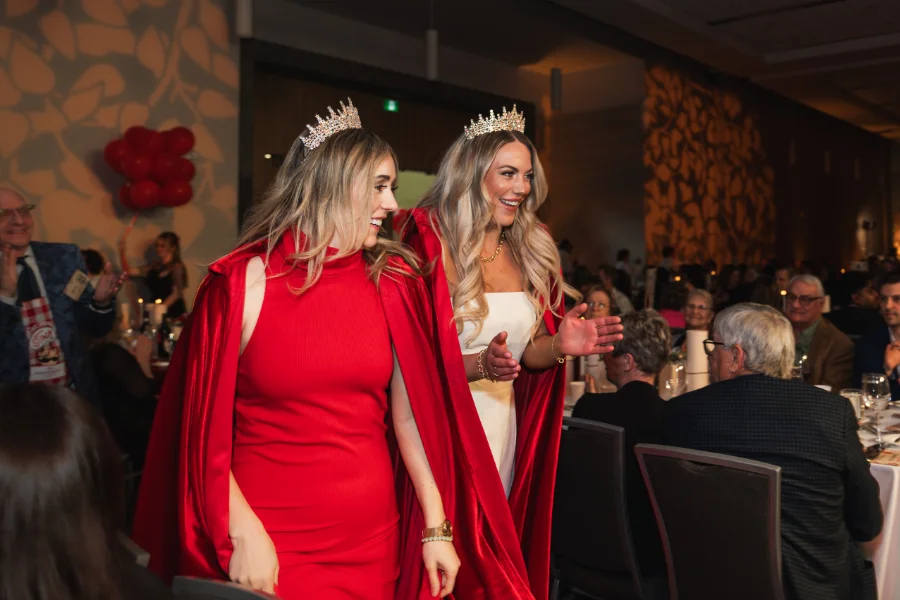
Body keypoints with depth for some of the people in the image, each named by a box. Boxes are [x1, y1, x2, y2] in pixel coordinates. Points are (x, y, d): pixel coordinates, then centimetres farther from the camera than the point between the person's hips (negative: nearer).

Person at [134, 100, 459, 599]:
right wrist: (243, 535, -13)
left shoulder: (391, 281, 2)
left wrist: (437, 527, 0)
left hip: (371, 536, 4)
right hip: (266, 541, -3)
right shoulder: (243, 282, -8)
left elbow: (409, 410, 2)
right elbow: (204, 427, -7)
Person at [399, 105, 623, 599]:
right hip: (445, 433, -6)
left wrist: (559, 346, -7)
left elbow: (527, 351, 13)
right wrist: (478, 365, -27)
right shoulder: (430, 247, -13)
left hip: (504, 434, 6)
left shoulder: (530, 256, 8)